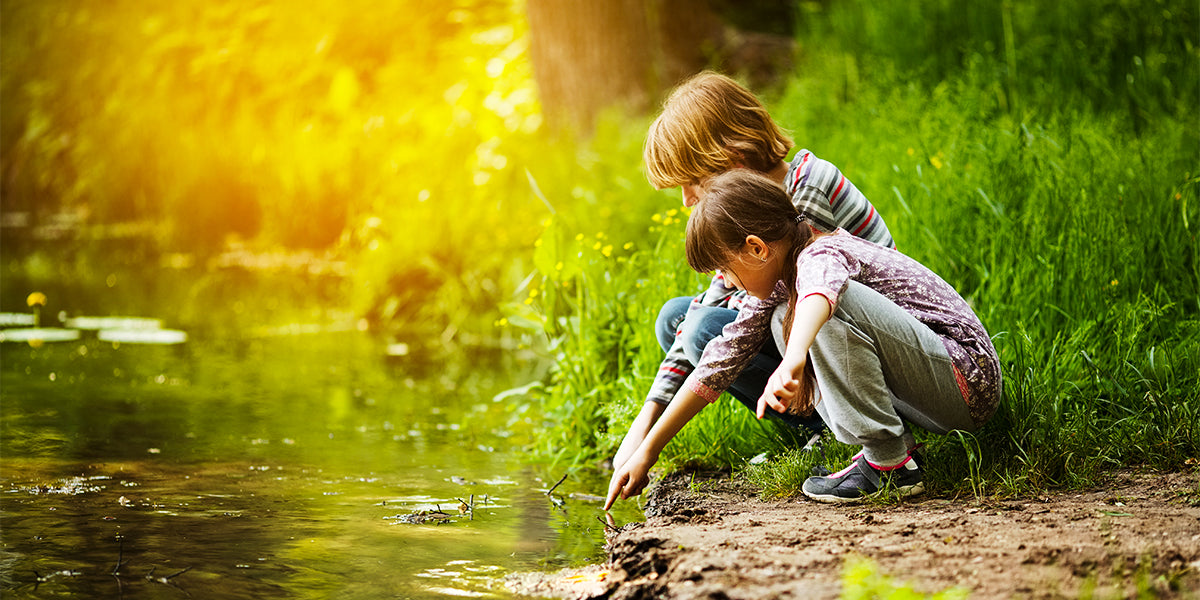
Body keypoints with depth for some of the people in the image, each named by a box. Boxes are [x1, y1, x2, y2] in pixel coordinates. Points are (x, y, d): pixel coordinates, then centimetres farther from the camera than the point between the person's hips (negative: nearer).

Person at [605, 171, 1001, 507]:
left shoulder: (822, 254, -18)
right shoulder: (775, 282, 8)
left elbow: (820, 293, -44)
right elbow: (721, 362, 12)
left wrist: (792, 362, -63)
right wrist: (647, 451, 11)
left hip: (970, 380, -9)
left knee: (839, 307, -29)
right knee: (782, 322, 9)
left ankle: (890, 464, -19)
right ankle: (878, 445, -1)